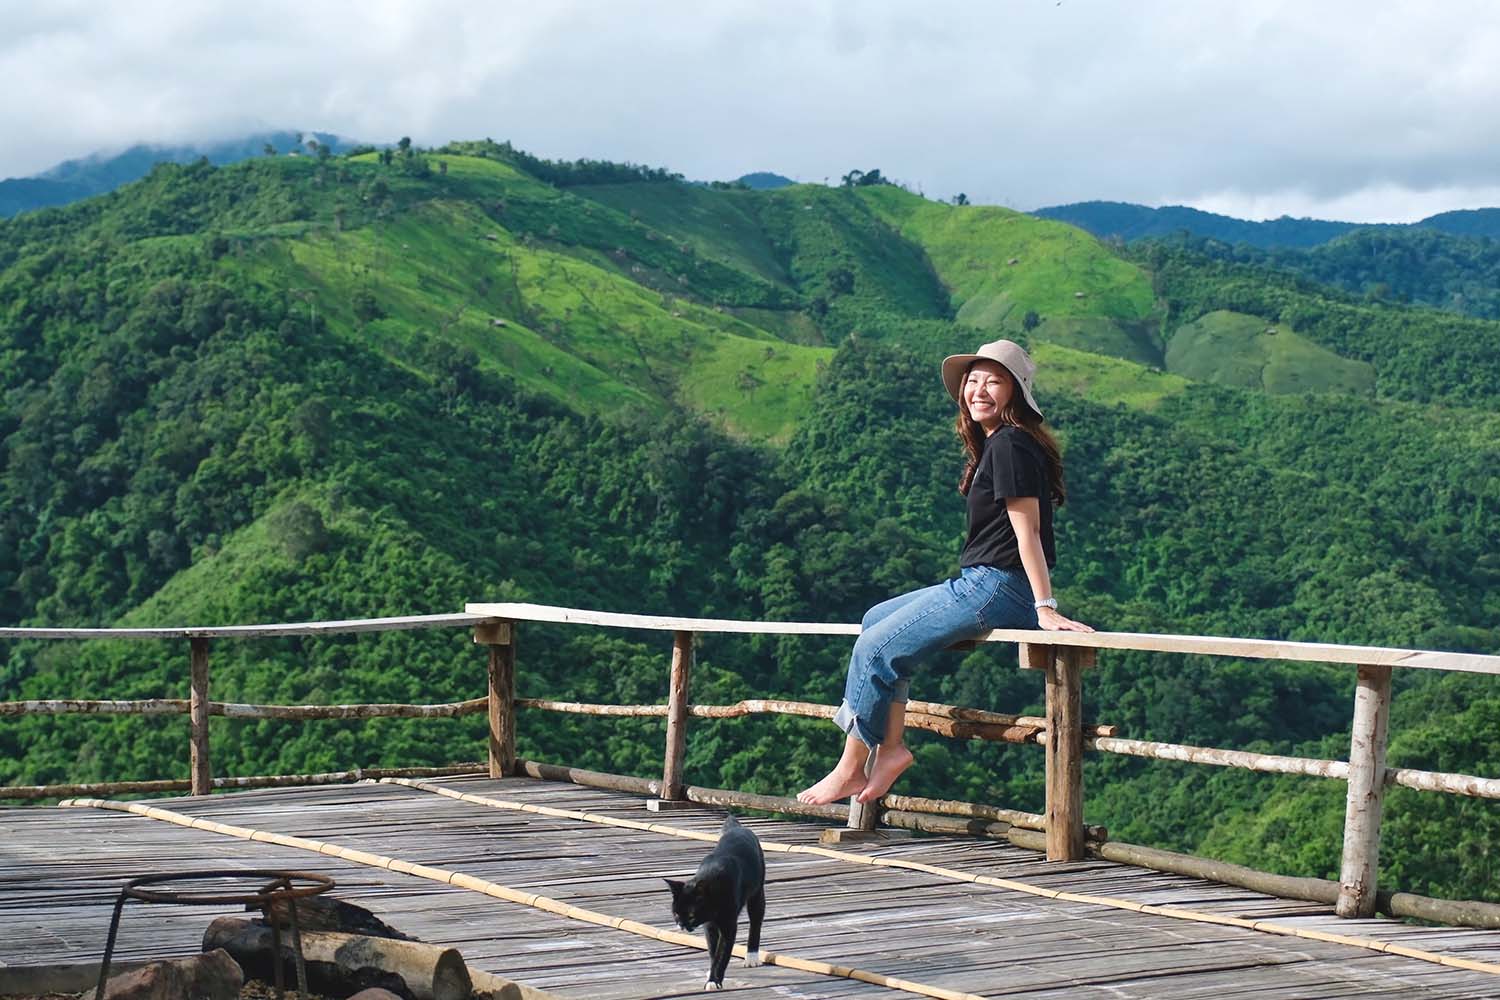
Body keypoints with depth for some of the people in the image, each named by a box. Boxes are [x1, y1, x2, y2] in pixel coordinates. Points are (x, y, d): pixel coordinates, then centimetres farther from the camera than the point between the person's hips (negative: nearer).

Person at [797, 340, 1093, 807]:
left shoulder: (1009, 444, -14)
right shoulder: (994, 444, 16)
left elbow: (1027, 529, -20)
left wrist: (1045, 607, -23)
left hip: (996, 589, -11)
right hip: (979, 585, 11)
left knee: (874, 648, -6)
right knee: (876, 620, 19)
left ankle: (849, 770, 3)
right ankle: (891, 747, 10)